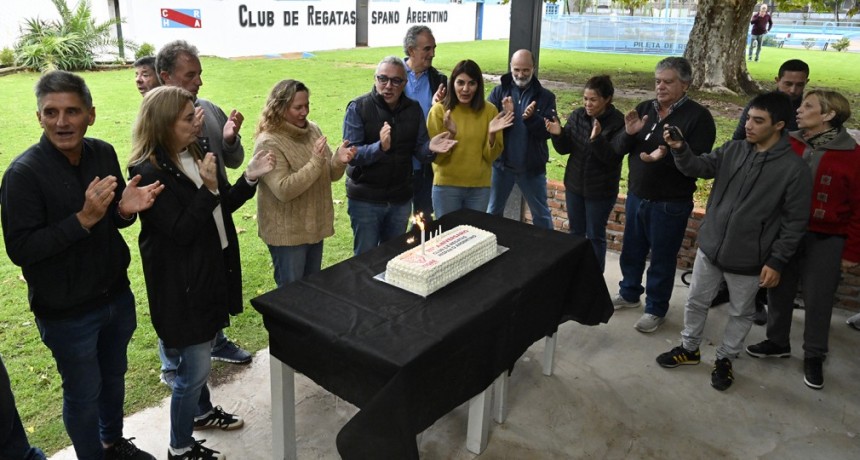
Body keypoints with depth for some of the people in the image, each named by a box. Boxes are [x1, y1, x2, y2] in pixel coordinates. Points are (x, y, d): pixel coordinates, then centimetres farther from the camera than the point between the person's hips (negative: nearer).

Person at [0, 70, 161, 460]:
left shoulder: (103, 153, -5)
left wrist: (125, 209, -16)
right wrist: (83, 219, -31)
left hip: (116, 295, 5)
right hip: (66, 313, -5)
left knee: (114, 377, 24)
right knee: (83, 394, 13)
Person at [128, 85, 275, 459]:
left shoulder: (195, 153, 5)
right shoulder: (148, 172, -21)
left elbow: (222, 207, 10)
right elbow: (181, 230, -23)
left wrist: (250, 177, -4)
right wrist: (207, 188, -30)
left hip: (211, 269, 8)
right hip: (181, 281, -8)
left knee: (200, 354, 25)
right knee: (193, 366, 2)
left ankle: (201, 411, 47)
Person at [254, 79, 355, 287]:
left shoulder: (313, 130, 2)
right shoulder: (268, 143, -18)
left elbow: (329, 175, 8)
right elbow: (283, 191, -26)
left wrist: (339, 161, -14)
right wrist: (315, 161, -28)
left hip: (315, 227, 7)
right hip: (287, 233, -6)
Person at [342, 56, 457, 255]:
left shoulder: (414, 109, 1)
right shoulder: (358, 108, -11)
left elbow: (419, 150, 3)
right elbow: (351, 153, -20)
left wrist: (430, 148, -20)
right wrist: (380, 147, -37)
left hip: (401, 199, 4)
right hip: (365, 199, -4)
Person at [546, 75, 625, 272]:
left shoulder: (618, 123, -16)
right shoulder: (577, 116, -3)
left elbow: (613, 158, -22)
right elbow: (565, 149, 0)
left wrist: (597, 139, -37)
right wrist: (558, 135, -20)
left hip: (601, 190, -4)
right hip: (574, 185, 5)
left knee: (595, 236, 8)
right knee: (576, 233, 18)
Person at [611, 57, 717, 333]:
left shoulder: (698, 117, -12)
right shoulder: (645, 109, 3)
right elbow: (620, 151, 2)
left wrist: (666, 156, -34)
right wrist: (629, 133, -19)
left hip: (670, 204, -5)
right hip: (636, 197, 5)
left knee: (662, 259, 8)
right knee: (631, 251, 19)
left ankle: (656, 309, 25)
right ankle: (629, 294, 40)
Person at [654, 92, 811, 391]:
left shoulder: (794, 169, -14)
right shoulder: (732, 150, -1)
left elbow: (795, 222, -11)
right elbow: (699, 167, -6)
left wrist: (776, 261, -13)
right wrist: (680, 150, -27)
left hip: (749, 259, -4)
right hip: (710, 247, 4)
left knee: (741, 313, 15)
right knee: (696, 302, 17)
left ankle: (725, 359, 36)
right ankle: (689, 349, 37)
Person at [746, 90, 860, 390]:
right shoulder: (789, 144, -4)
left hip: (826, 240, -3)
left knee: (817, 299, 8)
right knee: (779, 290, 14)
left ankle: (814, 357, 27)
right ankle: (777, 342, 34)